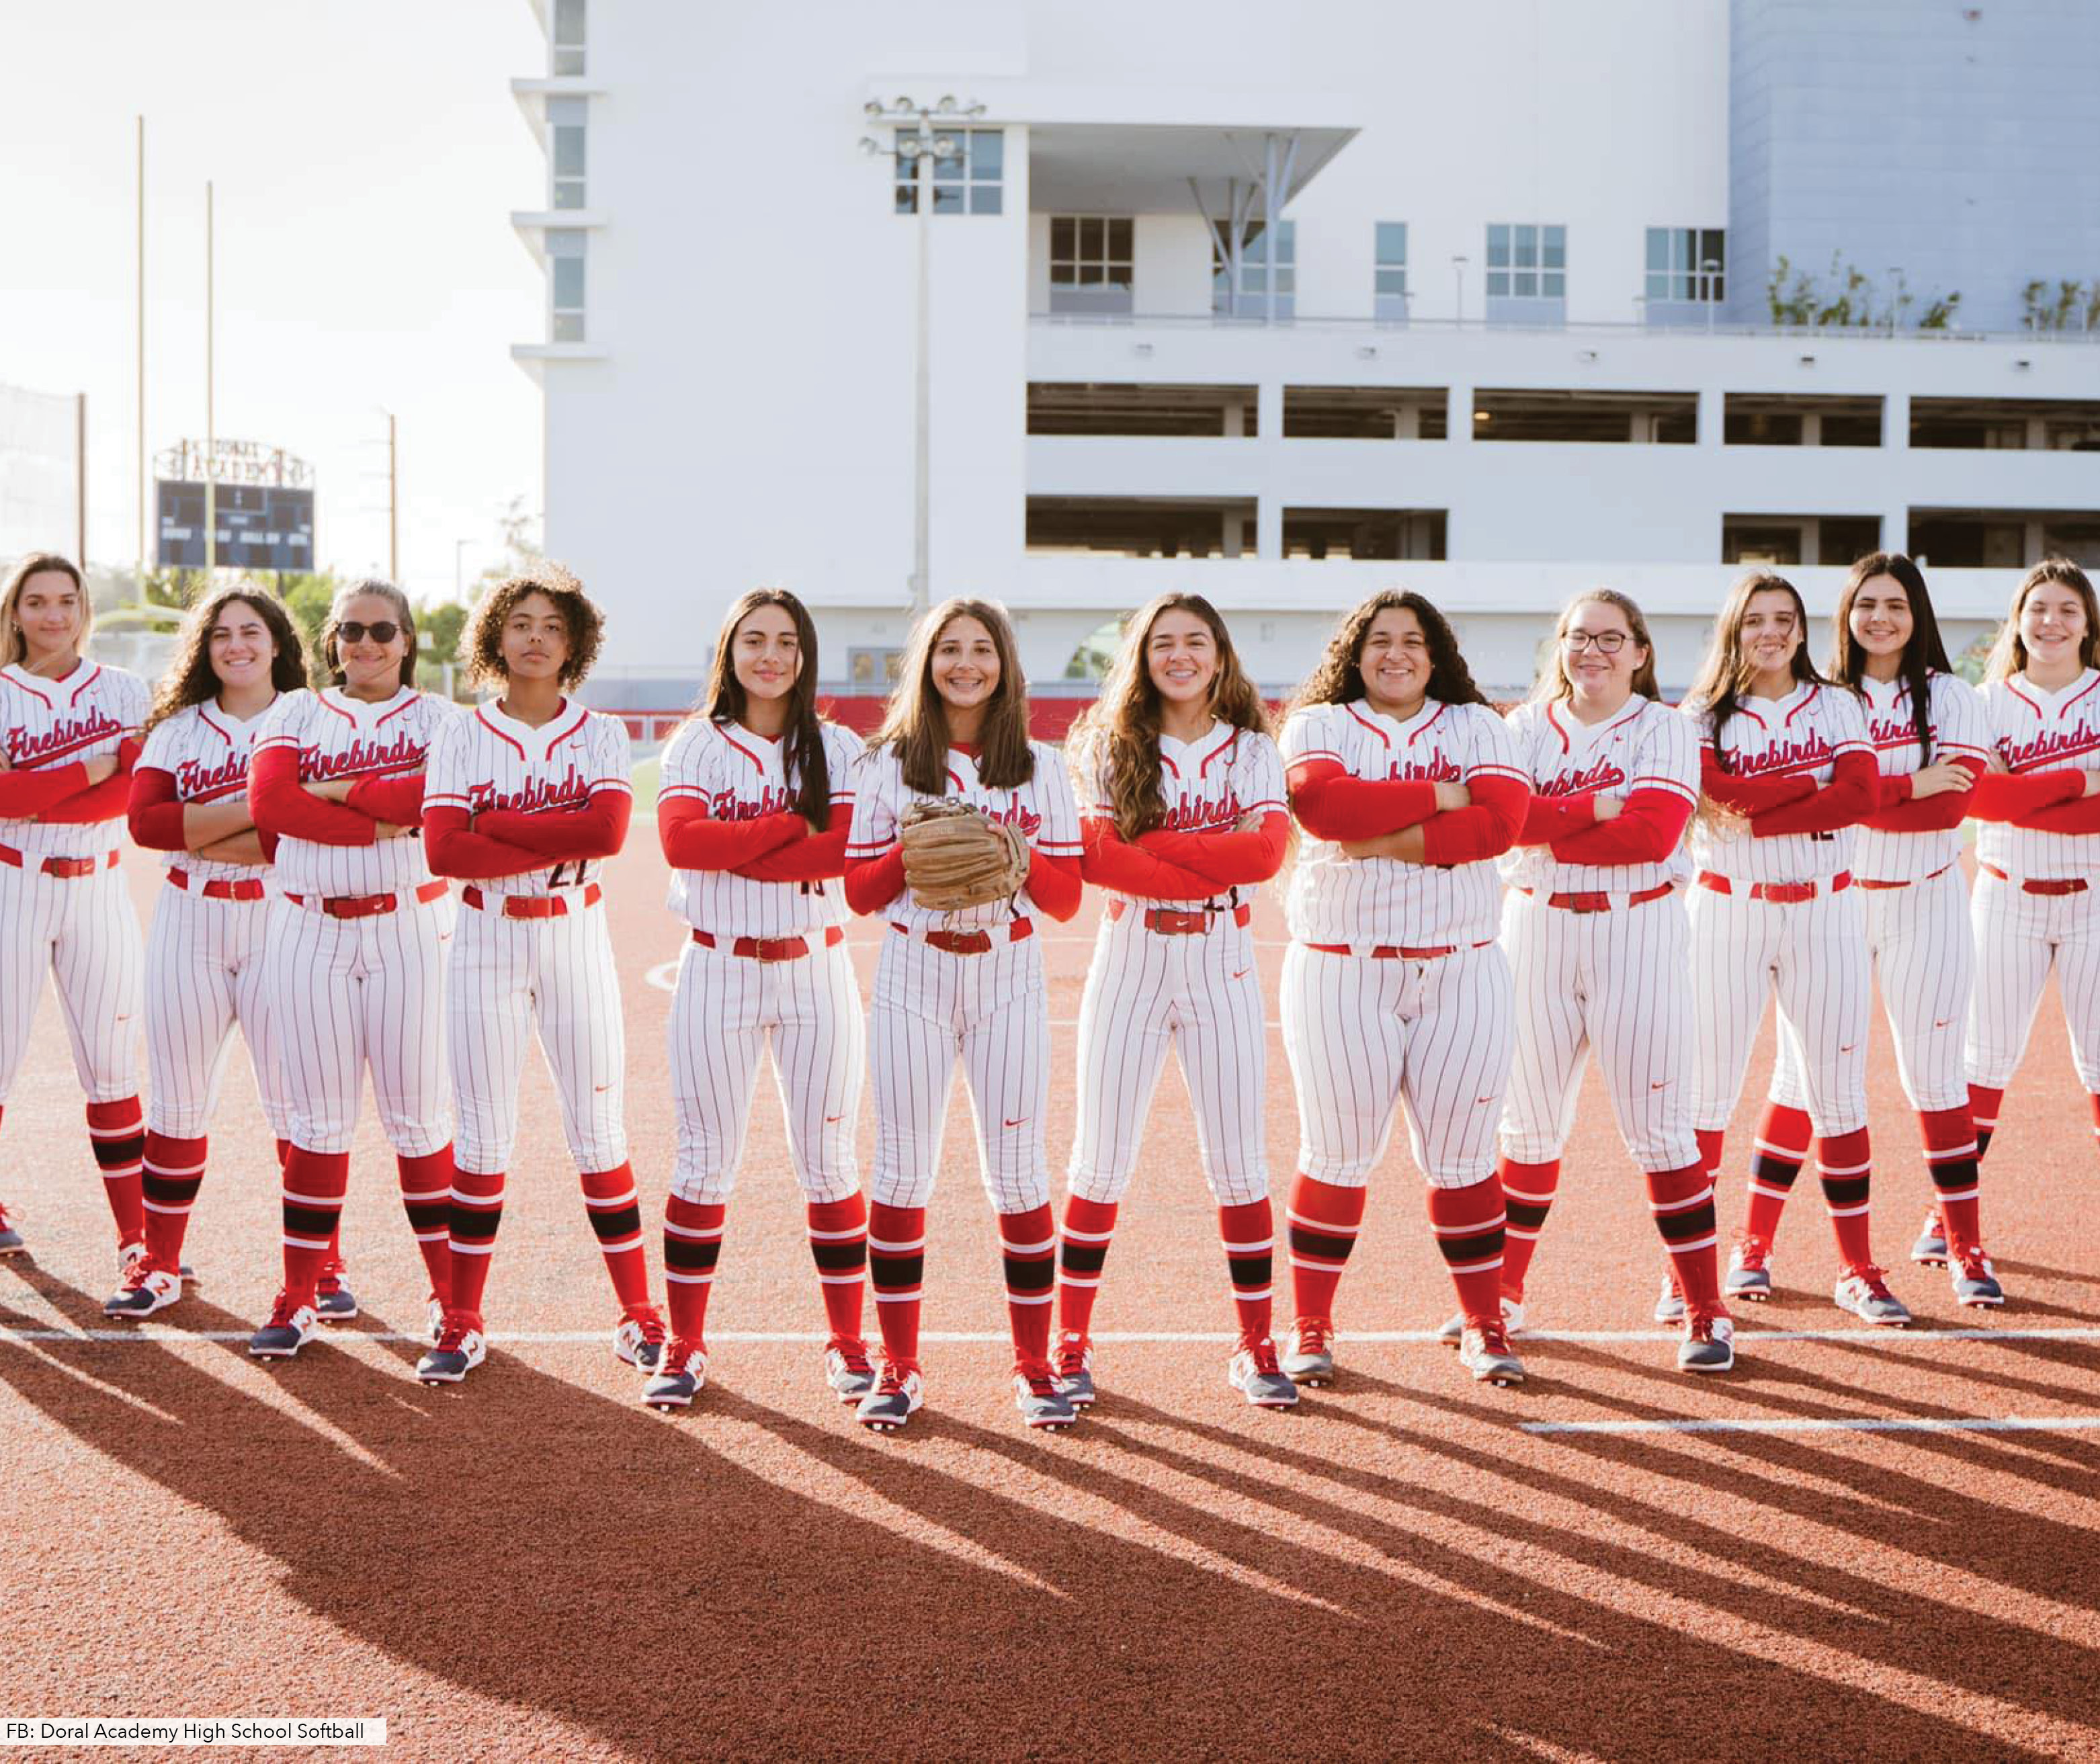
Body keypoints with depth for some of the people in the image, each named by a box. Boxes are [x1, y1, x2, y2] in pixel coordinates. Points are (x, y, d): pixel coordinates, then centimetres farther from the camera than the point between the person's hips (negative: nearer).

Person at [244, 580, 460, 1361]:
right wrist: (384, 822, -12)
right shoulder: (296, 713, 11)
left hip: (408, 928, -2)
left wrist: (341, 791, -10)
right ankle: (299, 1297, 13)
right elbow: (268, 798, -7)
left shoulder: (435, 718, 6)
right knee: (318, 1117, 5)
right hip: (309, 928, 2)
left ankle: (449, 1290, 10)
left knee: (418, 1114, 0)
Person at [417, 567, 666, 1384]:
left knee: (598, 1132, 3)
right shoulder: (460, 735, 3)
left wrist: (494, 825, -13)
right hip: (486, 943, 0)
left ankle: (639, 1315, 12)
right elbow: (442, 849, -10)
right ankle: (463, 1324, 10)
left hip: (576, 940, 0)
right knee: (483, 1135, 2)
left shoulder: (600, 734, 4)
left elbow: (608, 828, -15)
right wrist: (559, 843, -12)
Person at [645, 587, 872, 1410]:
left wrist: (733, 848, -14)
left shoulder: (839, 748, 4)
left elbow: (852, 850, -13)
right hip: (718, 972, 0)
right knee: (706, 1161, 4)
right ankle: (684, 1347, 12)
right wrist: (796, 825, -13)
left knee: (828, 1161, 5)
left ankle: (847, 1342, 15)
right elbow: (681, 839, -14)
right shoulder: (695, 745, 4)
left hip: (816, 970, 0)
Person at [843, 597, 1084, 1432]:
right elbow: (859, 889, 2)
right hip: (913, 976, 0)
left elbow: (1067, 895, 2)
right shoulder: (889, 763, 5)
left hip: (1007, 978, 0)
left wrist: (1016, 853, -16)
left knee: (1018, 1171, 0)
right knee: (903, 1168, 1)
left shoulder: (1040, 767, 6)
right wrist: (916, 849, -15)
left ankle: (1035, 1367, 11)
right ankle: (898, 1366, 12)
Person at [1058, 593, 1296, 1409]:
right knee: (1102, 1159, 2)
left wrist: (1151, 845, -15)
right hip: (1129, 958, 0)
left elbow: (1265, 852, -12)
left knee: (1237, 1159, 4)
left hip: (1221, 964, 1)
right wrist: (1215, 865, -18)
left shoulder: (1252, 750, 5)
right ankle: (1071, 1343, 11)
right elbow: (1094, 855, -12)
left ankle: (1256, 1347, 14)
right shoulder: (1110, 745, 4)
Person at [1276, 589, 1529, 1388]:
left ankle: (1484, 1325, 16)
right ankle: (1310, 1327, 14)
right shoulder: (1317, 725, 6)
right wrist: (1440, 796, -10)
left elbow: (1503, 818, -8)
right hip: (1340, 969, -1)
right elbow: (1321, 804, -16)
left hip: (1461, 970, 1)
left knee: (1461, 1158, 4)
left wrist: (1384, 839, -14)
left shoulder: (1476, 725, 10)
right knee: (1338, 1157, 2)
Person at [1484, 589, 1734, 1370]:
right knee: (1529, 1122, 11)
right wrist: (1599, 806, -15)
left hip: (1638, 933, -3)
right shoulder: (1527, 725, 8)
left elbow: (1654, 833, -15)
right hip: (1537, 930, 3)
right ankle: (1502, 1292, 25)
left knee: (1657, 1128, -4)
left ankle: (1706, 1312, 4)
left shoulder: (1664, 729, 0)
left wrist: (1548, 828, -11)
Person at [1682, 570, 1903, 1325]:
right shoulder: (1704, 715, 5)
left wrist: (1758, 815, -14)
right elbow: (1718, 791, -15)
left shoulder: (1838, 705, 7)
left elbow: (1862, 795, -10)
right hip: (1728, 914, -1)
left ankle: (1857, 1269, 12)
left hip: (1824, 914, 1)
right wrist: (1817, 782, -12)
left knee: (1838, 1095, 3)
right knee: (1707, 1092, -1)